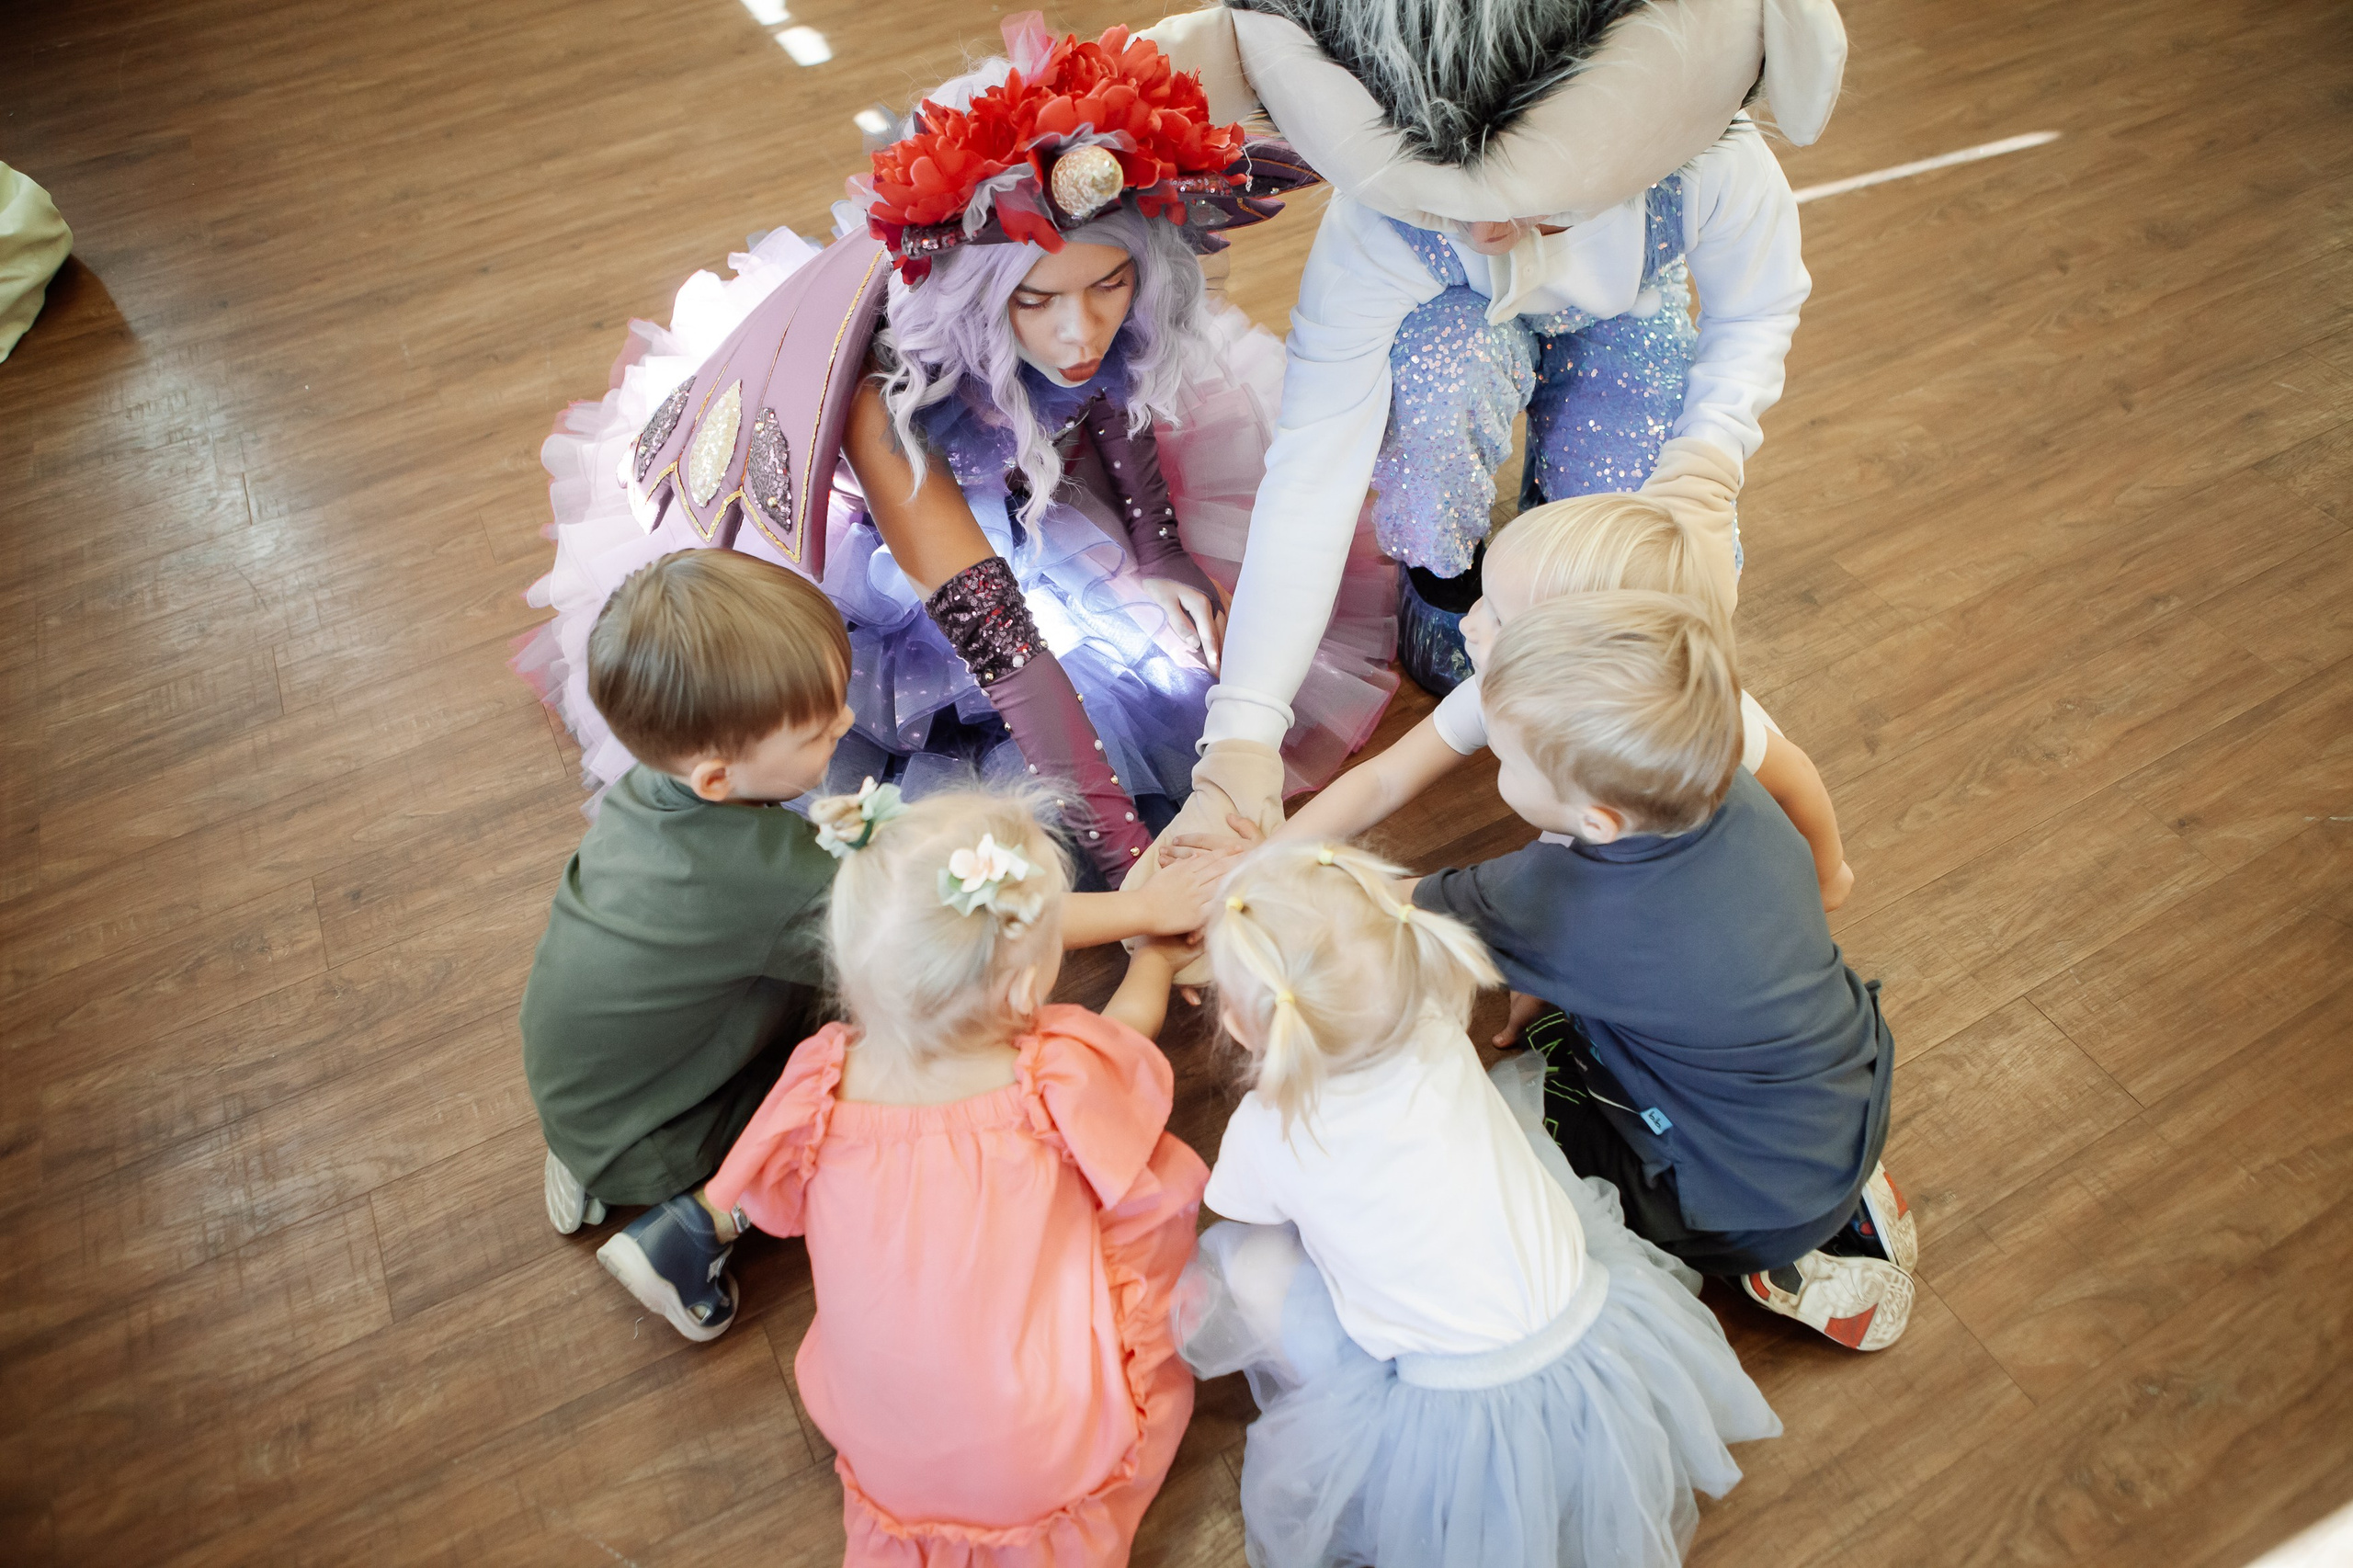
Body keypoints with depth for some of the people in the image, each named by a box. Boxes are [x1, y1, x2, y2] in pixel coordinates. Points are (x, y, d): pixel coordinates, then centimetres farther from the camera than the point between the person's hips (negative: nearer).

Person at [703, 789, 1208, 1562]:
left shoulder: (821, 1082, -17)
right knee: (1163, 1175, 4)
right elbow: (1129, 1025, 2)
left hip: (882, 1460, 3)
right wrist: (1157, 953, 24)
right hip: (1057, 1460, -3)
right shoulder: (1065, 1077, -22)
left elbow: (763, 1199, 5)